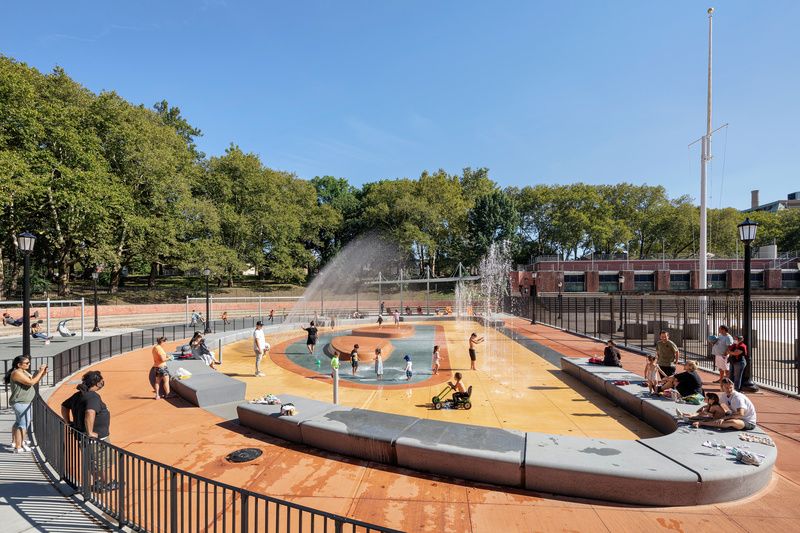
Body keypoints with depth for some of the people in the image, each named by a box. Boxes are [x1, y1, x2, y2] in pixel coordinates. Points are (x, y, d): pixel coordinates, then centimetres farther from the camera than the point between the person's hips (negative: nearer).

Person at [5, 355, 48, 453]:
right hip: (20, 403, -11)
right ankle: (18, 447, -8)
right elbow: (31, 382, -27)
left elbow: (34, 380, 16)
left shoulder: (24, 371, 11)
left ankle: (15, 441, 39)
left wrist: (42, 374, 0)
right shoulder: (17, 373, -19)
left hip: (23, 402, 11)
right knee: (23, 424, -10)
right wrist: (40, 371, -22)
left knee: (18, 422, 24)